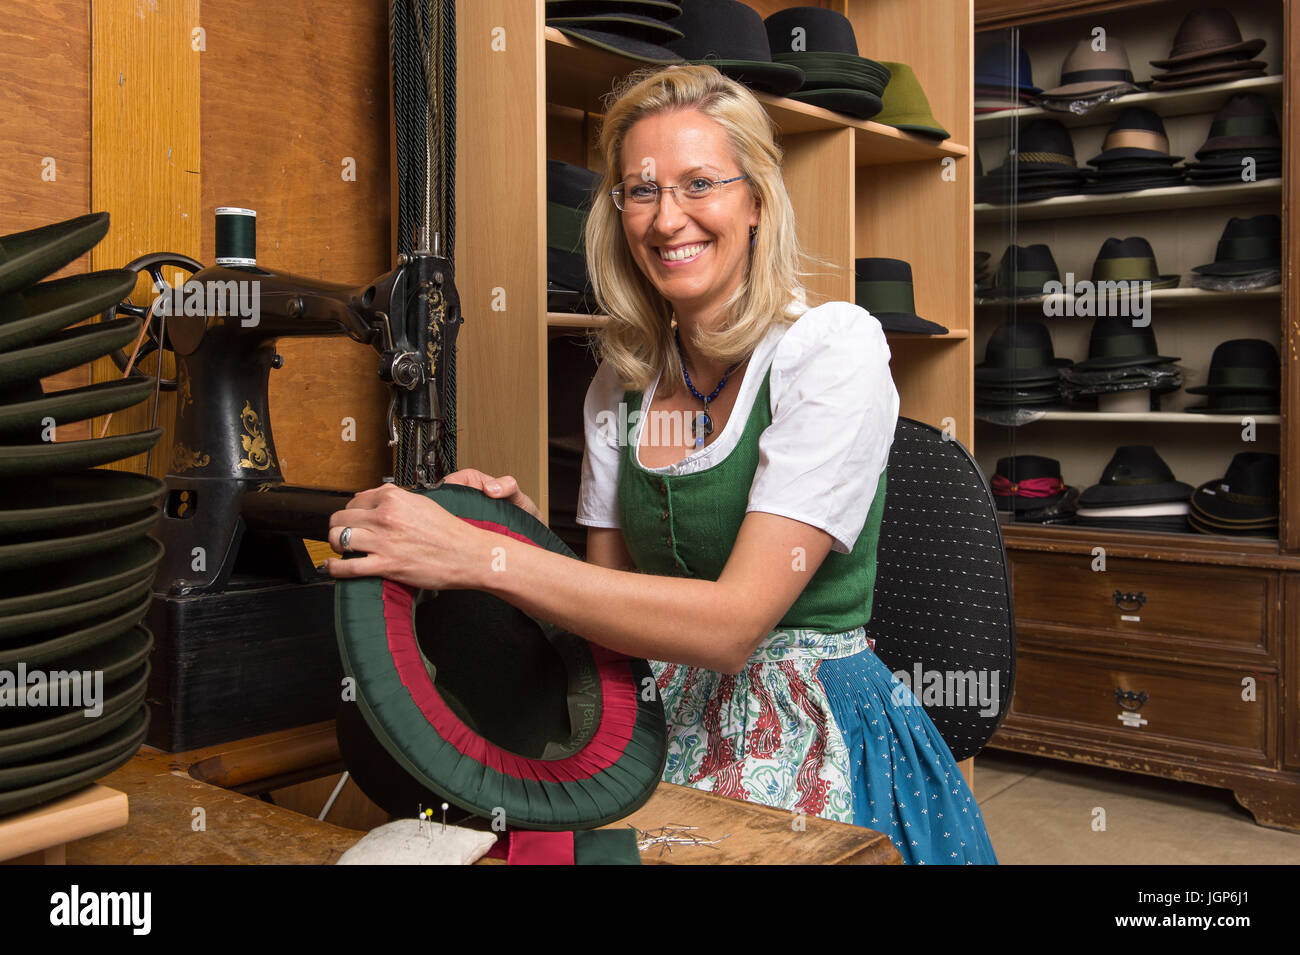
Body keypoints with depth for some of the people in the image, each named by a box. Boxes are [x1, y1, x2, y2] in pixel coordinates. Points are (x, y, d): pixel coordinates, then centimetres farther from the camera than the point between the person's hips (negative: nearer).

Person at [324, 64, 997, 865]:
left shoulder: (835, 349, -13)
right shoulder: (620, 385, 5)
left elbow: (731, 624, -21)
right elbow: (611, 595, 11)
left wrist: (479, 556, -25)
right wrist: (526, 526, -9)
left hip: (815, 746, -4)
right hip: (665, 733, 4)